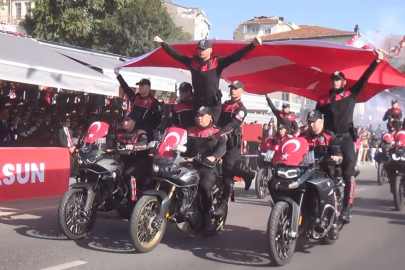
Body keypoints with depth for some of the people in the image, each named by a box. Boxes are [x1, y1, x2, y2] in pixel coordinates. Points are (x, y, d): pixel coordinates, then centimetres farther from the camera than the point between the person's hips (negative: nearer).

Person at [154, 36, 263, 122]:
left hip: (213, 104, -4)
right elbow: (176, 54, 12)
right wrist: (162, 43, 14)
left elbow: (235, 56, -13)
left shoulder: (217, 62, -5)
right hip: (198, 103, 4)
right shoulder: (192, 61, 6)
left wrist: (253, 44, -23)